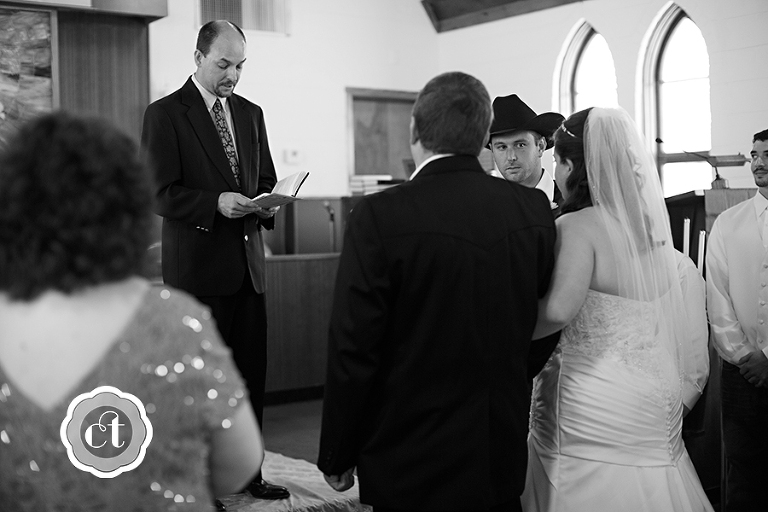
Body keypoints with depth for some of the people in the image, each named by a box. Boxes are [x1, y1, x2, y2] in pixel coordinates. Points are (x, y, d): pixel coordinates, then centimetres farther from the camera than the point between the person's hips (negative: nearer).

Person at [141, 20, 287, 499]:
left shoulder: (251, 113, 14)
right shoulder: (165, 114, -5)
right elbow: (161, 194, -10)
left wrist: (268, 204, -3)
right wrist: (216, 203, -23)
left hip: (248, 262, 6)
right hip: (198, 266, -5)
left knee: (252, 371, 9)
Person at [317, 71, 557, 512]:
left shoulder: (380, 217, -18)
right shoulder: (535, 210, -4)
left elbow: (353, 352, -16)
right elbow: (541, 324, 6)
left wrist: (337, 459, -4)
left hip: (411, 470, -4)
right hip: (504, 461, 4)